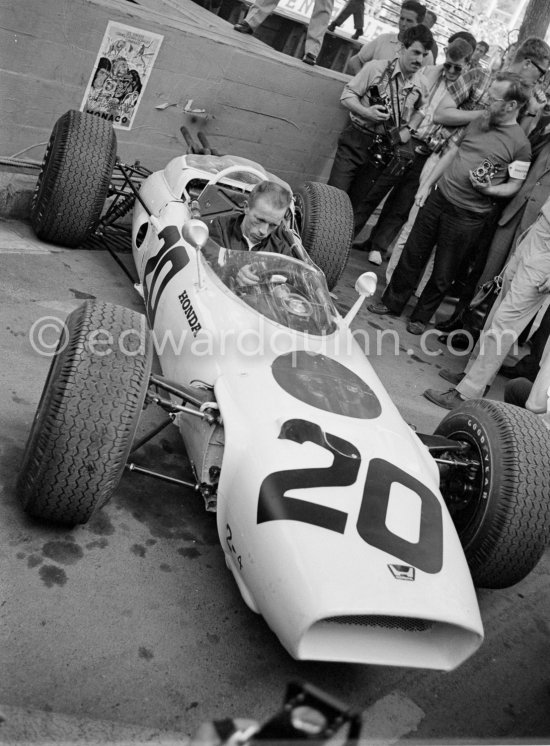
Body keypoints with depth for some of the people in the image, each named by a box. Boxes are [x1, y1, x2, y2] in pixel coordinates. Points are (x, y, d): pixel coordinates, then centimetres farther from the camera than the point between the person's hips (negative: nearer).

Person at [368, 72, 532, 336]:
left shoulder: (520, 144, -10)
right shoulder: (480, 121, 5)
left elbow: (514, 185, -4)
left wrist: (489, 189, -22)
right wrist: (427, 184, 9)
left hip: (467, 216, -5)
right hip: (439, 198, 5)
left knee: (442, 273, 7)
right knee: (412, 255, 11)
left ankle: (421, 317, 26)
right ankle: (392, 302, 28)